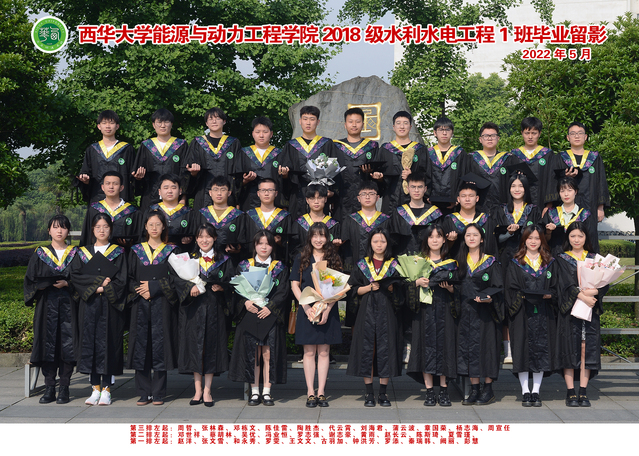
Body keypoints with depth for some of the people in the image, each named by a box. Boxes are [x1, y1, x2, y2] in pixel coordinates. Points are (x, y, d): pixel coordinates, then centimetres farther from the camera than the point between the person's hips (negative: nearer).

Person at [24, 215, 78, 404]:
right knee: (48, 344, -2)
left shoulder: (75, 254, 9)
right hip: (47, 305, 1)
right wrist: (49, 284, -10)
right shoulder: (40, 254, 11)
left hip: (68, 305, -1)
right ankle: (49, 388, 3)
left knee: (67, 344, -5)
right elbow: (31, 281, 6)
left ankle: (64, 388, 1)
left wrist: (67, 284, -13)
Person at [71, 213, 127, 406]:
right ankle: (95, 388, 7)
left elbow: (121, 280, -2)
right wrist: (98, 283, -11)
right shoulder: (83, 253, 12)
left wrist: (102, 289, -13)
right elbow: (75, 275, -1)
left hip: (110, 306, -2)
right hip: (89, 306, 2)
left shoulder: (118, 253, 7)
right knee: (89, 342, 0)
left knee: (109, 343, -3)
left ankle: (106, 389, 1)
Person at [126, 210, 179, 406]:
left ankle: (158, 393, 3)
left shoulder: (171, 251, 6)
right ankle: (144, 392, 7)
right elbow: (129, 278, 7)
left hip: (162, 305, -2)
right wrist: (141, 291, -10)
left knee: (160, 345, -4)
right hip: (140, 305, 2)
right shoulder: (136, 250, 11)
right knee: (141, 346, -1)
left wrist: (153, 287, -10)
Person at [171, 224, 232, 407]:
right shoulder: (189, 259, 7)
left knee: (212, 347, 0)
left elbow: (230, 281, 6)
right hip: (194, 309, 0)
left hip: (214, 309, 0)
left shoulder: (223, 260, 8)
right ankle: (198, 391, 9)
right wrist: (190, 287, -19)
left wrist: (221, 287, -14)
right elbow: (176, 277, -3)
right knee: (195, 346, 1)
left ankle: (207, 391, 8)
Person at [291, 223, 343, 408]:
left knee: (324, 352, 2)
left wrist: (327, 309, -11)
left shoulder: (333, 259, 5)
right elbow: (295, 285, 3)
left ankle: (321, 392, 7)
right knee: (309, 352, 1)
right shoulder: (301, 258, 6)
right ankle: (310, 392, 5)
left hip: (328, 311, 0)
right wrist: (306, 307, -10)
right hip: (307, 310, 0)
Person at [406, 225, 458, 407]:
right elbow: (409, 287, 7)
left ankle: (444, 390, 3)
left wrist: (449, 287, -10)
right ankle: (429, 391, -1)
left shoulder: (451, 263, 11)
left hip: (445, 310, 0)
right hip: (424, 310, 0)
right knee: (426, 346, -5)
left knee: (444, 345, -4)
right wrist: (417, 282, -13)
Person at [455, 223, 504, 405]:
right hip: (466, 312, 4)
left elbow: (498, 287, -5)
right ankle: (474, 391, 9)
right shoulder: (460, 261, 12)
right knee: (468, 349, 3)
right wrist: (457, 307, 3)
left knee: (485, 347, -4)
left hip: (485, 313, -4)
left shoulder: (491, 262, 0)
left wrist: (489, 299, -22)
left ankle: (488, 390, 4)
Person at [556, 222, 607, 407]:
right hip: (570, 309, -2)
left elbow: (605, 283, 4)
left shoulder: (594, 258, 13)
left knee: (587, 348, -3)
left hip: (590, 309, 2)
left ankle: (583, 392, 0)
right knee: (570, 348, -5)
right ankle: (570, 393, -2)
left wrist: (594, 292, -17)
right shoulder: (562, 259, 6)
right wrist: (584, 297, -21)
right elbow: (567, 284, -8)